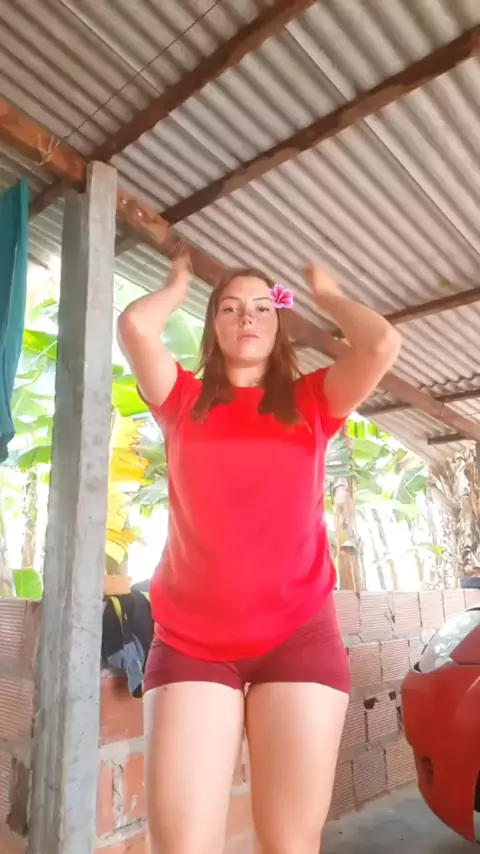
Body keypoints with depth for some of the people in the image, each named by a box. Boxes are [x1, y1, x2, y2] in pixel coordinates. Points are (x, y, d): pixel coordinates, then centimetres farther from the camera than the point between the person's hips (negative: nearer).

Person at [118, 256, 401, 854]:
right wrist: (179, 285, 16)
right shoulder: (184, 400, 9)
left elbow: (382, 343, -5)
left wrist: (325, 294, 14)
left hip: (298, 636, 0)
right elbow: (134, 324, -6)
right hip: (190, 641, 0)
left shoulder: (311, 401, 9)